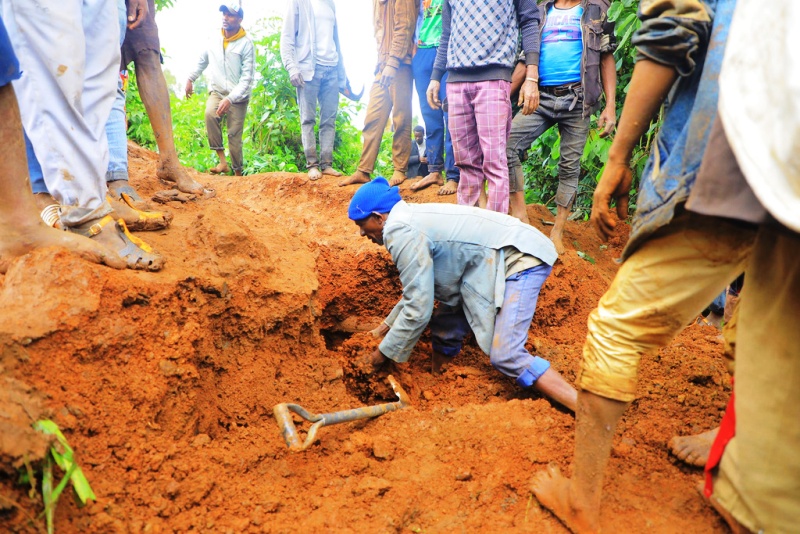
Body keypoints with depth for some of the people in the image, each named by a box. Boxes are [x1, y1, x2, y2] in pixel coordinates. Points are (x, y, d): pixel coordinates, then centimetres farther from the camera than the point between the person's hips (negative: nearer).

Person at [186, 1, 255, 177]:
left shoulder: (246, 44, -10)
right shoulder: (214, 41, 3)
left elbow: (248, 77, -15)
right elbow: (202, 61, 22)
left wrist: (230, 99, -23)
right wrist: (191, 79, 18)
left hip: (238, 98, -3)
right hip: (216, 92, 3)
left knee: (234, 136, -5)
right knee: (210, 114, -28)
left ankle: (238, 173, 10)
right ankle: (222, 161, -24)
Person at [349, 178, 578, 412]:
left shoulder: (400, 232, -17)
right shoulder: (411, 218, 12)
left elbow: (418, 310, -16)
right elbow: (420, 285, 24)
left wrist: (384, 352, -3)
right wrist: (389, 322, 29)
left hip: (520, 258, -10)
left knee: (506, 356, -19)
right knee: (446, 328, 13)